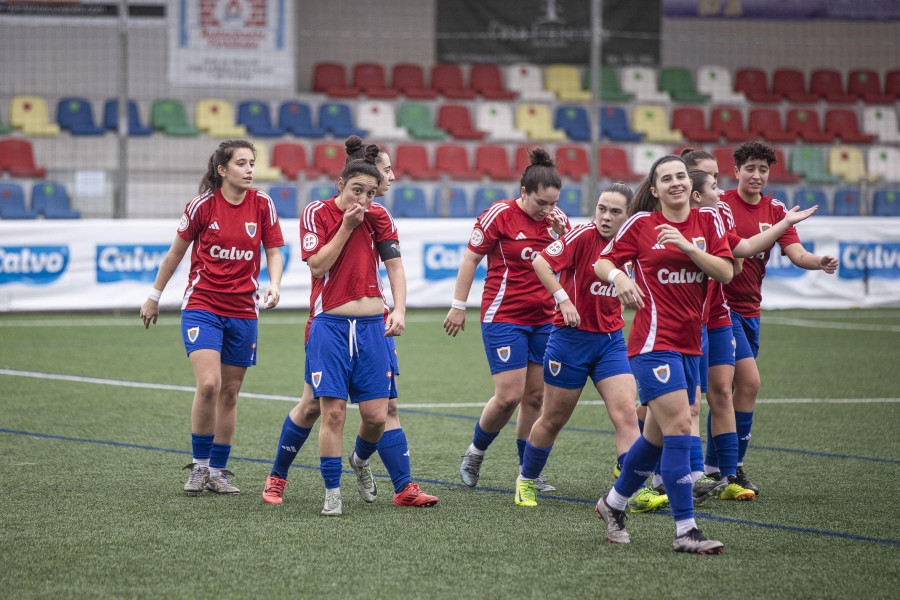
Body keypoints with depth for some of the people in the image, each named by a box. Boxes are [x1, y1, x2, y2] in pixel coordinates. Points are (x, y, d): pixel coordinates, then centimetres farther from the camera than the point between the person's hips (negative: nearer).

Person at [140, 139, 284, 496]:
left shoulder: (262, 205, -1)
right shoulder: (202, 205, -7)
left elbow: (273, 252, 6)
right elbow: (176, 252, 5)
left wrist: (274, 285, -15)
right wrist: (154, 296, 12)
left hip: (243, 310, 3)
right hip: (202, 304, -3)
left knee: (230, 392, 8)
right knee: (209, 384, -19)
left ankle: (218, 470, 20)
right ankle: (199, 464, -1)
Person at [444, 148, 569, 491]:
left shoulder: (557, 219, 5)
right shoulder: (499, 215, -10)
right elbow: (470, 259, -4)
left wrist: (564, 238, -9)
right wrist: (458, 306, -5)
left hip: (544, 318, 5)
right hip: (504, 318, -5)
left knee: (536, 395, 4)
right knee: (509, 395, -11)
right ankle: (475, 451, 13)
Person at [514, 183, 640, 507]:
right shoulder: (584, 235, -15)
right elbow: (541, 262, -22)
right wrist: (563, 299, -27)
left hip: (611, 340, 4)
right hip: (571, 336, -4)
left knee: (625, 414, -11)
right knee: (554, 419, 9)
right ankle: (526, 480, 31)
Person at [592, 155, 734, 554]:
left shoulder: (708, 221, 8)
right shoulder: (641, 223, -1)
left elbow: (725, 273, -2)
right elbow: (602, 263, 6)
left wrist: (688, 247, -15)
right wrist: (618, 276, -16)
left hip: (689, 344, 5)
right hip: (654, 341, -5)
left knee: (658, 434, 14)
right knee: (679, 427, -16)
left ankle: (613, 503, 36)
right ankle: (685, 530, -14)